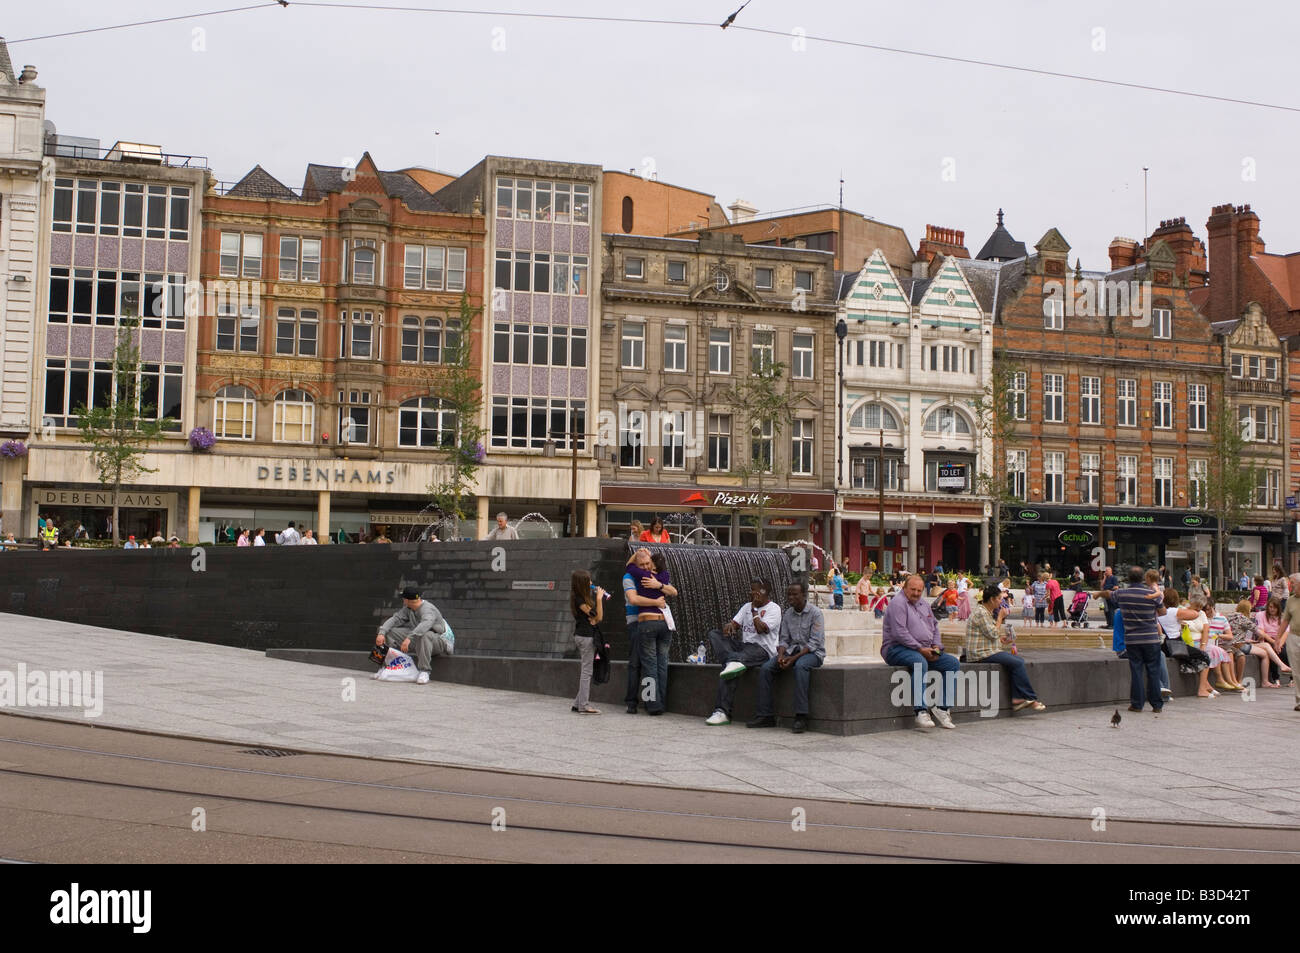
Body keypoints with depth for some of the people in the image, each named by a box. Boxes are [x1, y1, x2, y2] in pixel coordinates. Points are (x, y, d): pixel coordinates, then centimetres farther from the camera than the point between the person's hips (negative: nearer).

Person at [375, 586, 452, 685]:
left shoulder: (427, 609, -24)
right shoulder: (408, 609, 4)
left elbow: (425, 624, -44)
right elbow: (395, 619, -1)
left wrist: (409, 638, -55)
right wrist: (382, 633, -18)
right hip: (417, 640, 8)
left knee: (424, 635, -43)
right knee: (390, 631, -2)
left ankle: (424, 671, -34)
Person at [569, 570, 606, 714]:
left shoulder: (584, 597, 11)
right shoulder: (580, 600, -17)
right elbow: (598, 617, -14)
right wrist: (599, 598, -11)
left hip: (582, 636, 10)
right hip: (586, 636, -10)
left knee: (585, 670, 14)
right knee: (587, 671, -7)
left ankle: (578, 703, 19)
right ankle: (583, 706, -5)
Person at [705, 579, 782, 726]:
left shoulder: (773, 608, -1)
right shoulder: (747, 606, 23)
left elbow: (761, 629, -16)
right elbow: (734, 623, 14)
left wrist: (754, 610, -6)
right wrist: (729, 626, -10)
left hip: (762, 649, -8)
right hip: (742, 646, 8)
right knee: (713, 633, -15)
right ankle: (733, 661, -40)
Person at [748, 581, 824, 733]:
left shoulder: (815, 613, -9)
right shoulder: (787, 614, 11)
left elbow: (814, 643, -15)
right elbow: (783, 639, 11)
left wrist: (794, 658, -23)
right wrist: (781, 655, -11)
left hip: (813, 653, -6)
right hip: (792, 651, 6)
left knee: (800, 666, -40)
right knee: (766, 668, -17)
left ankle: (801, 717, -40)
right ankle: (765, 715, -15)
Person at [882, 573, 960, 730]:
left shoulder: (925, 605, 20)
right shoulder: (898, 604, -8)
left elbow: (935, 628, 22)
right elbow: (899, 633, -19)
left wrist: (936, 647, 2)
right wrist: (920, 649, -19)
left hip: (925, 651, 9)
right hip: (897, 649, -9)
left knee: (954, 663, -6)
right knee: (920, 663, -39)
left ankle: (942, 707, -10)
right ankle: (921, 712, -42)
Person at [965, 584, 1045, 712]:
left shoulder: (988, 612, 19)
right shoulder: (980, 613, -14)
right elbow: (993, 634, -18)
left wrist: (1001, 639, 10)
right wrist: (1000, 617, -7)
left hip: (991, 651, 10)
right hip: (981, 654, -10)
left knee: (1019, 661, -2)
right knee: (1017, 663, -17)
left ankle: (1016, 698, -10)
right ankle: (1030, 698, -11)